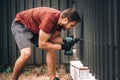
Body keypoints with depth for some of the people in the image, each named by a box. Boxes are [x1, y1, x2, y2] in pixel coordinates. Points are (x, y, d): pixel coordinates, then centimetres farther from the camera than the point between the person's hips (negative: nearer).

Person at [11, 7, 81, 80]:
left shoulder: (60, 19, -11)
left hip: (34, 28, 9)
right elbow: (42, 44, -30)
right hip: (20, 24, -9)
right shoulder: (50, 19, -37)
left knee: (51, 48, 0)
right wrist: (61, 46, -25)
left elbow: (54, 37, 1)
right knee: (26, 53, -27)